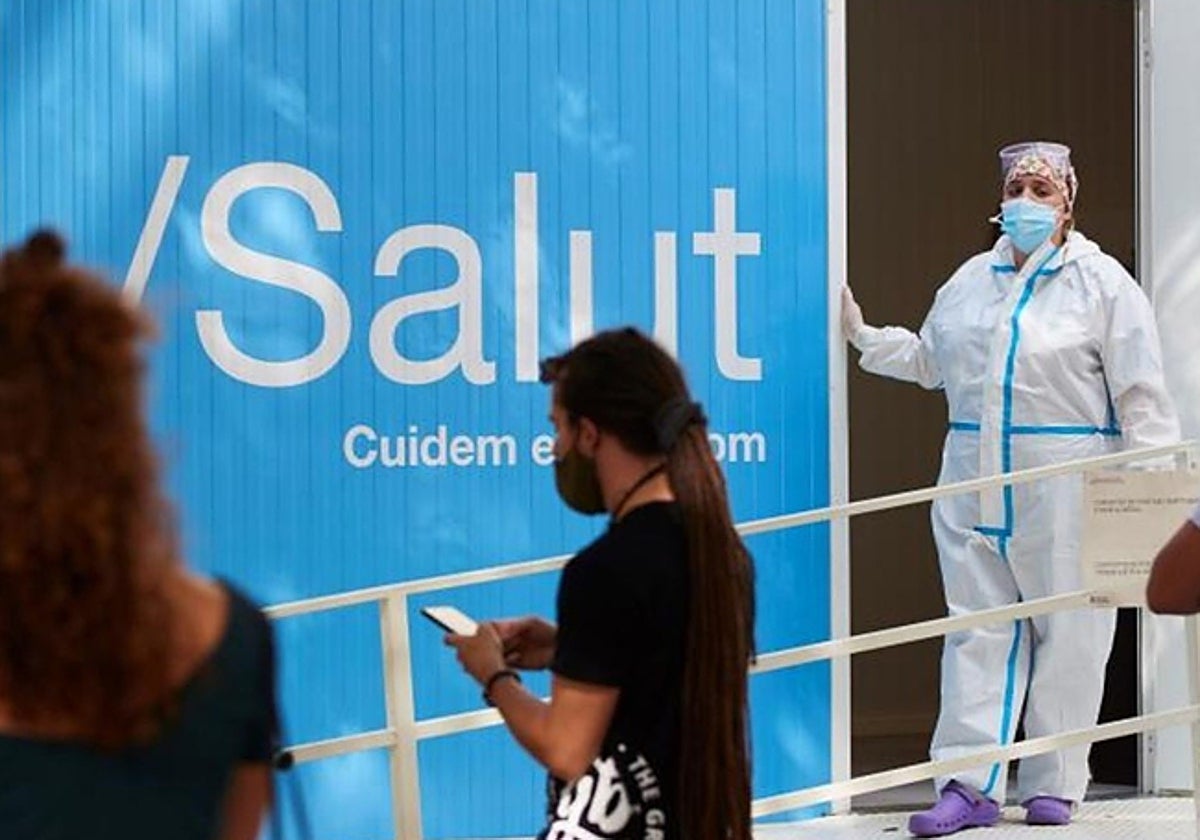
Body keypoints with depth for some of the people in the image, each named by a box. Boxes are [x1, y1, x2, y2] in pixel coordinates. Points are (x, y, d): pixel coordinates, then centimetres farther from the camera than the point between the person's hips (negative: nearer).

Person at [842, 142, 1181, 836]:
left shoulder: (1103, 282, 0)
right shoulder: (971, 279, 15)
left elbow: (1142, 396, -3)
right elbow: (928, 361, 28)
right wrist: (863, 335, 17)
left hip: (1065, 488, -4)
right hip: (975, 484, 4)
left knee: (1067, 634, 0)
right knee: (977, 627, 2)